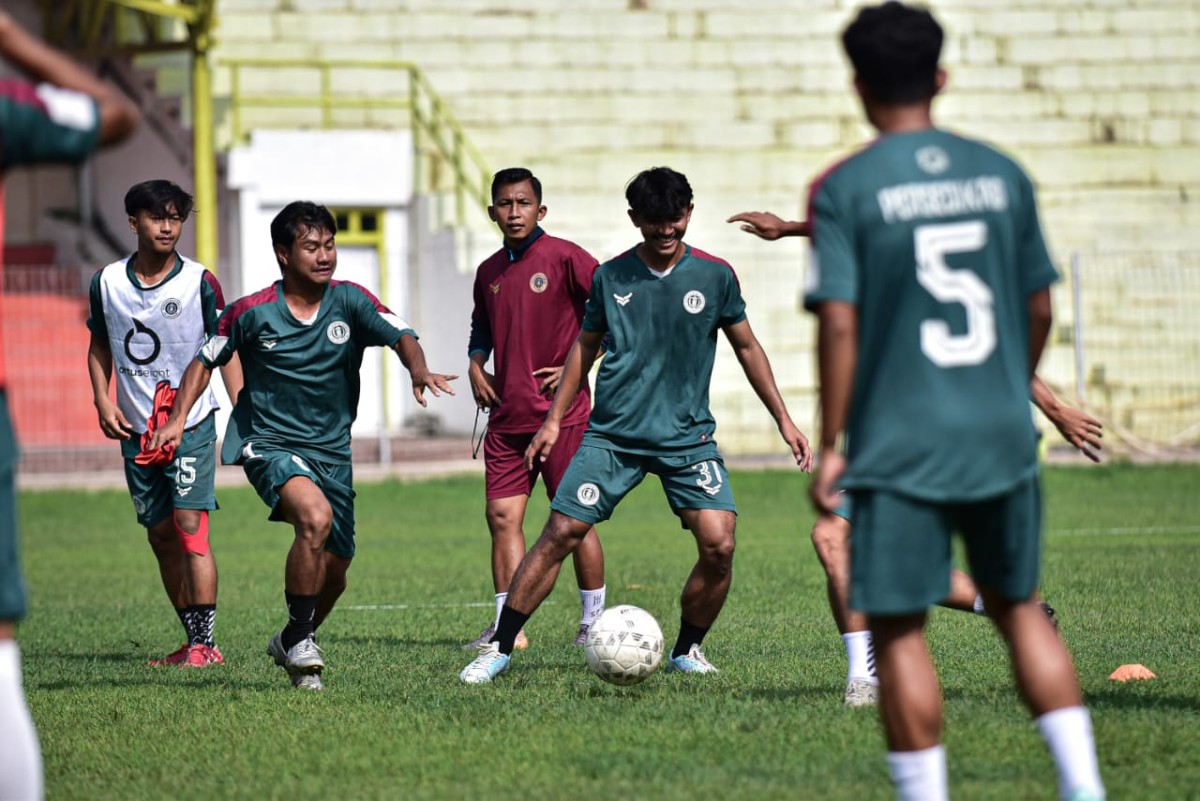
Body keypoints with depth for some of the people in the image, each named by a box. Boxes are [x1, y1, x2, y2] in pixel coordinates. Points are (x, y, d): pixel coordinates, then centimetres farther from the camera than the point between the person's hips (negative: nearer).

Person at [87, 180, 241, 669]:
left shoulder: (199, 282, -5)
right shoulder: (107, 283, 3)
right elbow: (99, 347, 16)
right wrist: (103, 402, 2)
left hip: (192, 422, -4)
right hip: (136, 428, 4)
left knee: (190, 527, -14)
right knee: (160, 536, 8)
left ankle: (205, 644, -14)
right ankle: (192, 639, 17)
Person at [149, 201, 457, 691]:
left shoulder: (348, 301, -4)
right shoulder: (252, 312, -8)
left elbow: (399, 334, -17)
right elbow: (206, 361, 7)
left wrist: (419, 370, -39)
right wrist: (177, 418, -4)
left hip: (332, 452, 4)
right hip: (269, 444, -4)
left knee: (333, 574, 10)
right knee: (316, 515, -32)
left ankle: (292, 644, 40)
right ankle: (299, 639, -17)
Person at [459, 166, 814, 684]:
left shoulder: (714, 276, 1)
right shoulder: (611, 277, 3)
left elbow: (747, 347, 12)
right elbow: (585, 346, 15)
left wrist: (783, 420, 11)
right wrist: (554, 419, 13)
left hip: (688, 437, 0)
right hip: (612, 435, 0)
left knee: (718, 545, -15)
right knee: (559, 534, -8)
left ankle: (687, 650, 8)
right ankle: (499, 648, 2)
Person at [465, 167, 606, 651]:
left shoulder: (564, 257, -7)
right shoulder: (488, 272, 12)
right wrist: (475, 365, 12)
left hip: (561, 411, -6)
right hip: (506, 416, 6)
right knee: (502, 515, 0)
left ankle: (594, 619, 11)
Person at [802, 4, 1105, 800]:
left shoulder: (844, 191, -7)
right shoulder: (1002, 175, 5)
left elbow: (839, 323, -13)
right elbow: (1039, 307, 10)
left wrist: (831, 448, -7)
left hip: (900, 448, -4)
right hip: (1003, 437, 4)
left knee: (898, 628, 4)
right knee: (1018, 605, 17)